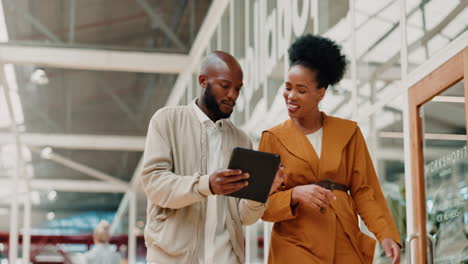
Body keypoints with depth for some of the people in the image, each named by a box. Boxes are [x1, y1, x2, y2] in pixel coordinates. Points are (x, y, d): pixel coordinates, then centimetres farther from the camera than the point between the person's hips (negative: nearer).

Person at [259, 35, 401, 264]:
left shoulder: (348, 132, 7)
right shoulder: (273, 138, 2)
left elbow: (363, 190, 4)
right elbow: (262, 204, 0)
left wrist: (386, 234, -9)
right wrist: (295, 195, -18)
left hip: (345, 245, 2)